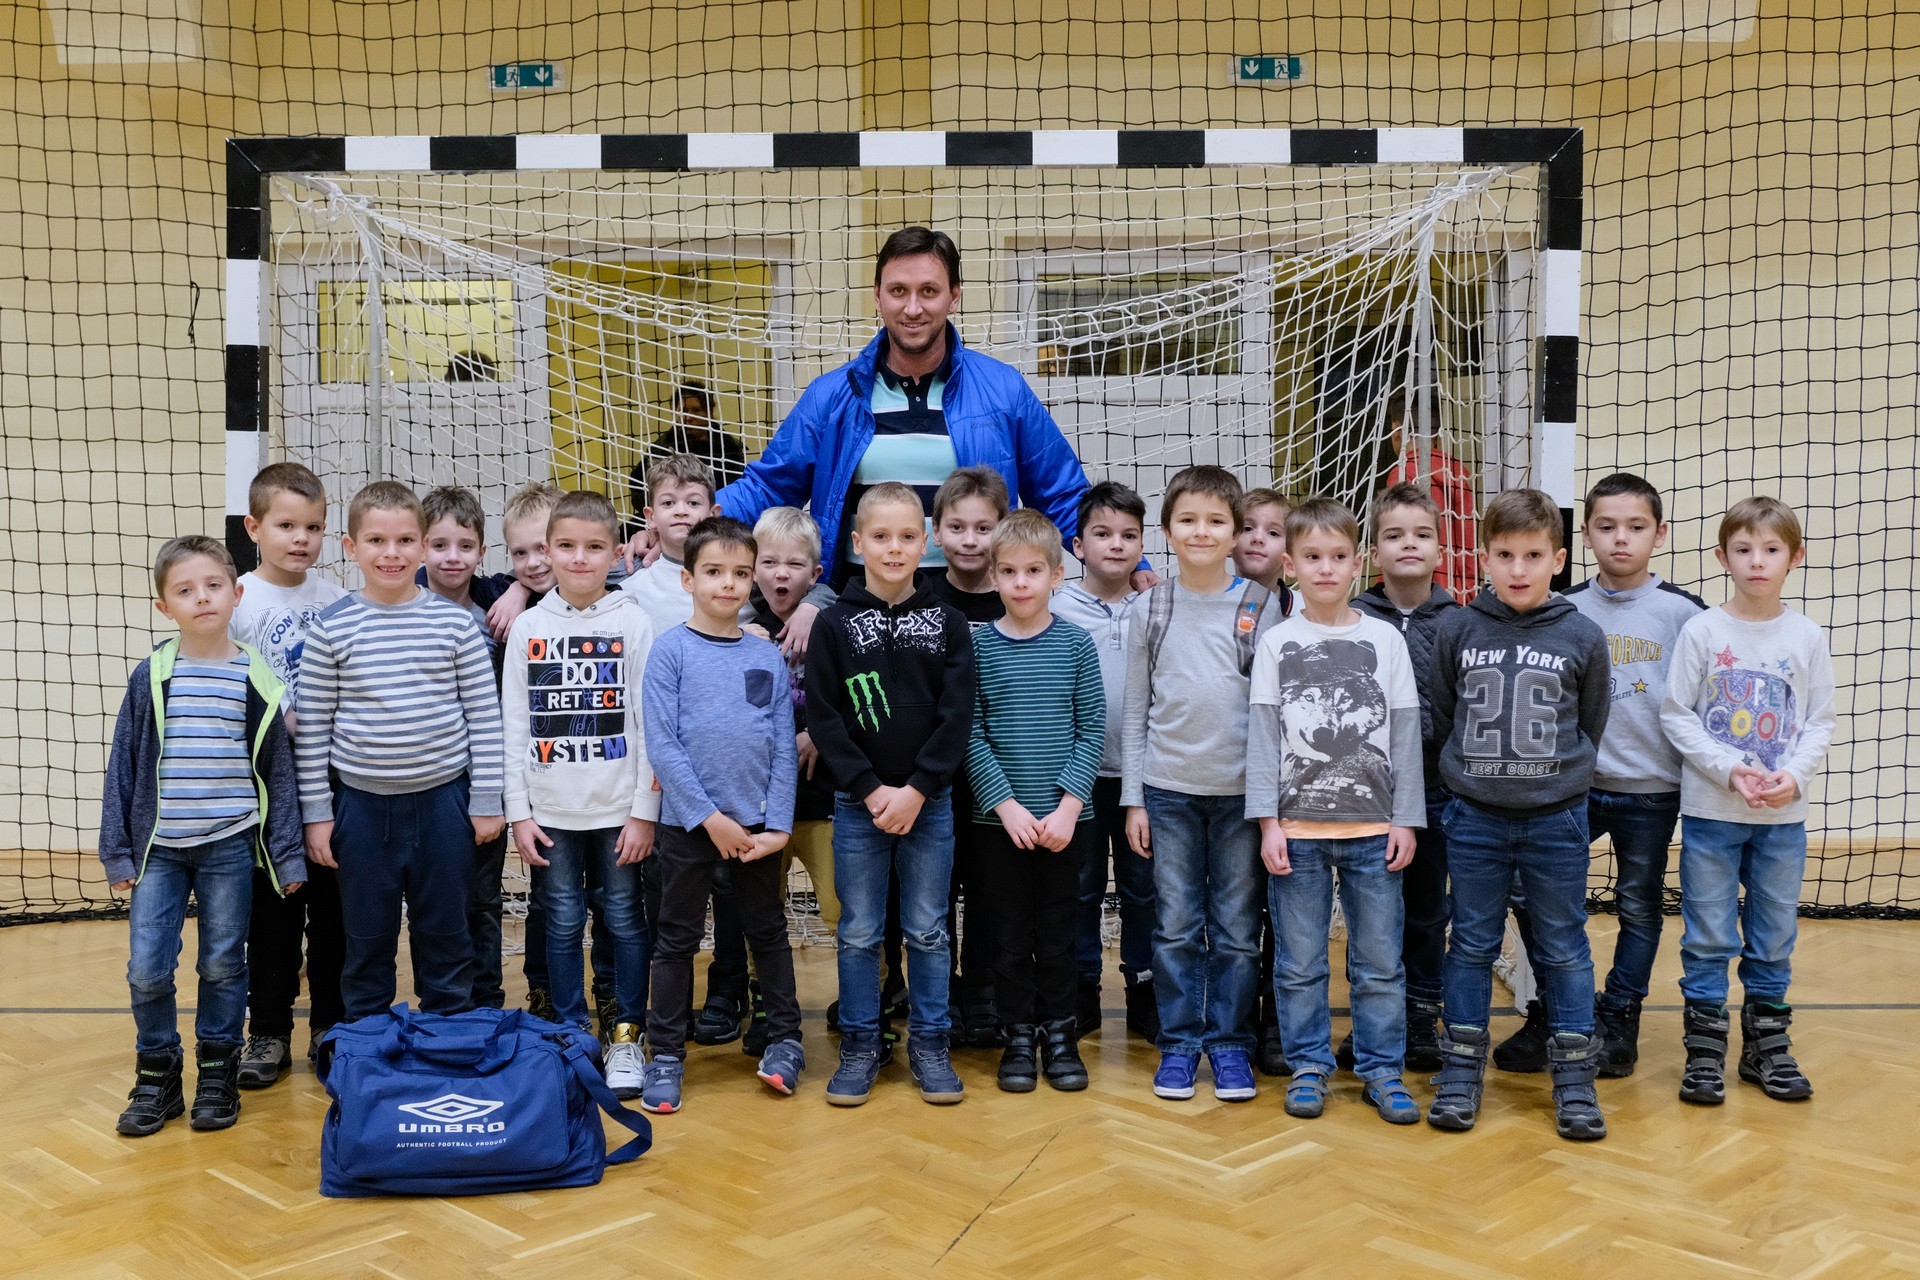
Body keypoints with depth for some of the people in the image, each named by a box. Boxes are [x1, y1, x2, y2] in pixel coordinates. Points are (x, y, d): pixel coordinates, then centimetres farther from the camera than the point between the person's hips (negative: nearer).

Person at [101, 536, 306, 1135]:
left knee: (223, 966, 8)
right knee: (146, 969, -1)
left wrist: (287, 855, 1)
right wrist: (117, 851, 1)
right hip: (158, 846, 1)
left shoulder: (255, 679, -2)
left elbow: (278, 769, 2)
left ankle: (217, 1074, 24)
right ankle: (156, 1075, 19)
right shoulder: (150, 677, -1)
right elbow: (122, 765, 3)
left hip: (229, 847, 0)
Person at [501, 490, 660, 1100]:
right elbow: (514, 725, 6)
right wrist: (517, 811, 1)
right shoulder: (528, 627, 4)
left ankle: (626, 1035, 19)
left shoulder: (634, 623, -2)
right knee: (562, 924, 8)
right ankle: (571, 1033, 22)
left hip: (618, 808, -1)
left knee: (624, 920, 5)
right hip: (551, 812, 2)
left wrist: (645, 811, -6)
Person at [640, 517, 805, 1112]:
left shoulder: (768, 656, 4)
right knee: (677, 937, 7)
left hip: (757, 822, 3)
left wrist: (776, 825, -6)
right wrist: (710, 818, -14)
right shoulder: (671, 649, -5)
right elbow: (661, 744, -10)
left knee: (768, 931, 13)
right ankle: (666, 1053, 18)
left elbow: (784, 747, 4)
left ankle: (784, 1038, 26)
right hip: (688, 819, -2)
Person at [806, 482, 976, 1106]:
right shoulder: (835, 623, -1)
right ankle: (860, 1047, 20)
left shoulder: (946, 622, 1)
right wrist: (870, 789, -12)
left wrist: (917, 789, -12)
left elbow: (957, 715, -4)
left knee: (928, 931, 8)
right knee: (859, 933, 7)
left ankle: (929, 1044, 21)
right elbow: (823, 716, -4)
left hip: (930, 802, 1)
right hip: (857, 803, 0)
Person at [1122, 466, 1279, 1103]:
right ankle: (1179, 1042, 16)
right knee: (1175, 926, 5)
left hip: (1241, 789, -1)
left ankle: (1229, 1042, 17)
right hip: (1168, 789, 1)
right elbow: (1134, 710, 7)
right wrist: (1133, 798, 3)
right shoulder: (1151, 610, 4)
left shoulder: (1261, 607, 0)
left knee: (1237, 926, 5)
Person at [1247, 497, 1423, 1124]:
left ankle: (1382, 1070, 19)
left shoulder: (1385, 641, 5)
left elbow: (1406, 735, 5)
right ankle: (1308, 1066, 20)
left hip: (1372, 828, 1)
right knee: (1299, 961, 7)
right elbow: (1262, 736, 0)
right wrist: (1267, 822, -6)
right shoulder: (1277, 644, 2)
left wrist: (1406, 820, 1)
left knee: (1380, 960, 6)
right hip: (1297, 827, 0)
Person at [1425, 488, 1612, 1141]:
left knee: (1564, 947, 7)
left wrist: (1559, 776, 8)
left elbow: (1591, 726, 8)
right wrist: (1471, 775, 8)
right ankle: (1461, 1069, 18)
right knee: (1472, 944, 8)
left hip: (1557, 819, 0)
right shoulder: (1457, 630, -1)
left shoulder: (1582, 637, -3)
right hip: (1474, 818, 1)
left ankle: (1574, 1075, 17)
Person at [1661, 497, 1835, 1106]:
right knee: (1709, 935, 3)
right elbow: (1676, 714, -4)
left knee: (1775, 935, 11)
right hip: (1710, 811, -2)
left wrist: (1795, 776, -12)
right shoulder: (1701, 631, -4)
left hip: (1783, 817, 2)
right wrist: (1730, 769, -15)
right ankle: (1704, 1050, 14)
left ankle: (1767, 1045, 25)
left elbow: (1821, 721, 5)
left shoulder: (1806, 637, 2)